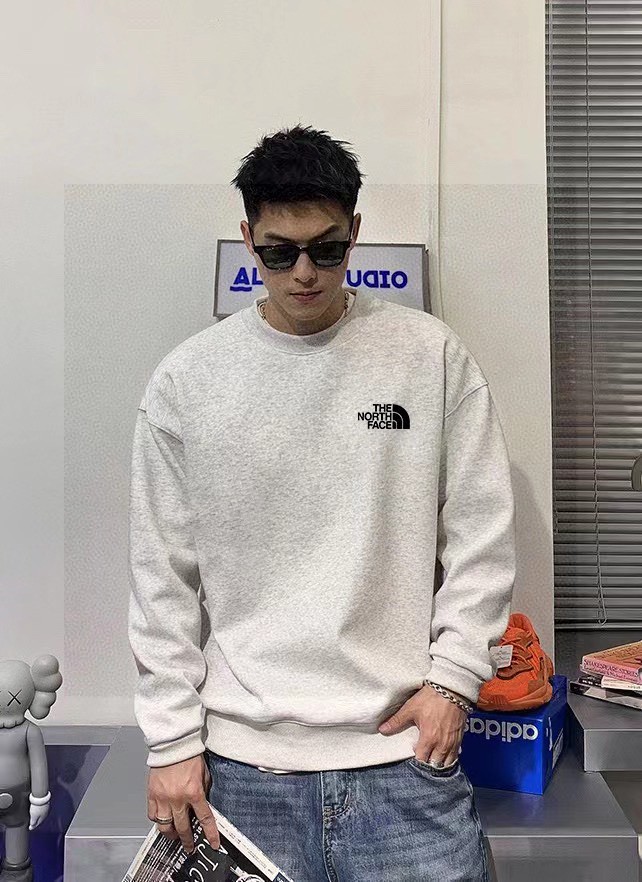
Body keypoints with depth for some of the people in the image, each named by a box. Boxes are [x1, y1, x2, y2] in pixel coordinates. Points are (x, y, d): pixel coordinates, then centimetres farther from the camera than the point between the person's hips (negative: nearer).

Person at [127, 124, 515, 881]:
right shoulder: (185, 380, 0)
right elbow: (162, 577, 3)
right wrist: (172, 739, 2)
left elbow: (481, 534, 3)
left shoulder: (432, 355, 0)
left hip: (404, 745, 0)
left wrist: (453, 677, -3)